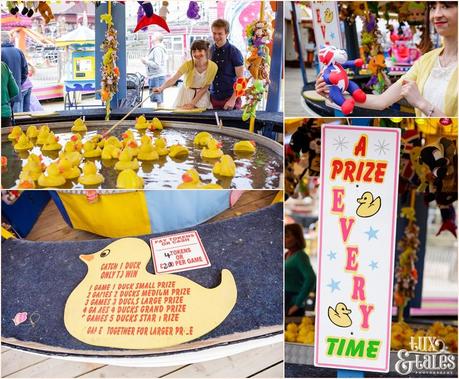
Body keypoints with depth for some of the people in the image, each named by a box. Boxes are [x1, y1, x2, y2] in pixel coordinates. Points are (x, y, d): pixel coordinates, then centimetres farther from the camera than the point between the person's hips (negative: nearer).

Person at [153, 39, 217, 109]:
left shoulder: (213, 67, -19)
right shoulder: (188, 64, -22)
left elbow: (205, 87, -11)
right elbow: (173, 79, -34)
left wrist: (193, 103, -15)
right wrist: (161, 88, -52)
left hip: (201, 95, 1)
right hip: (186, 94, 0)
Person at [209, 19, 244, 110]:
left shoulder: (234, 52, -7)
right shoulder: (210, 51, 5)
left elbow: (240, 79, -10)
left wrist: (233, 100, -17)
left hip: (230, 98, -4)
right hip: (213, 98, 4)